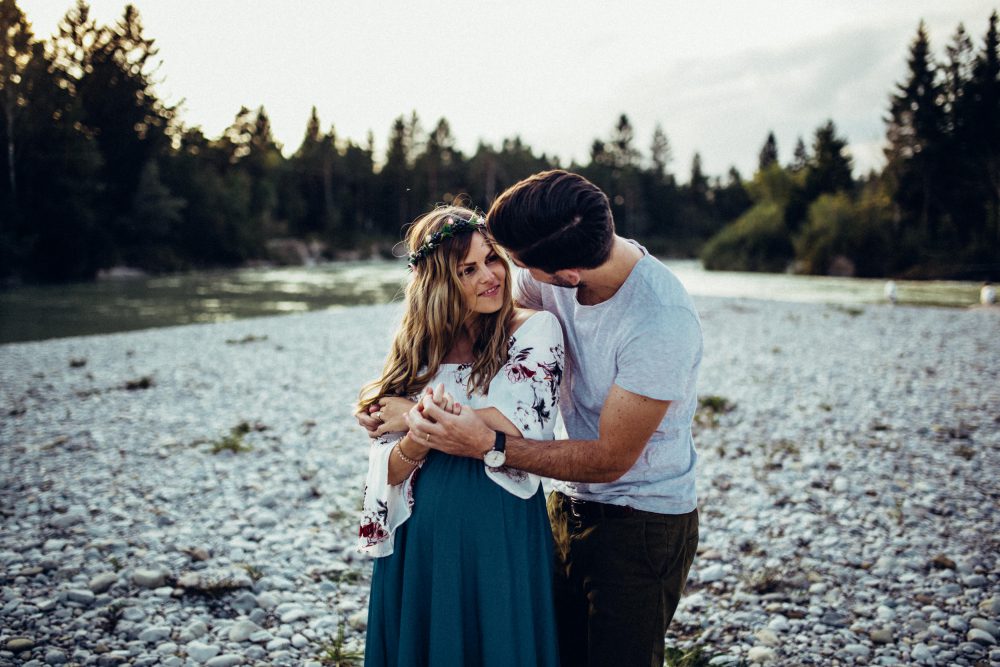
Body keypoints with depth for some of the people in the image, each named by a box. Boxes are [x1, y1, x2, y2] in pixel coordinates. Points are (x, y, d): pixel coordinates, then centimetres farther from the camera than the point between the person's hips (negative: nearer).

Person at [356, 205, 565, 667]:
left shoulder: (535, 329, -6)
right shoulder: (418, 347, 4)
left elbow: (518, 428, -20)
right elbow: (390, 472, 1)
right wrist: (422, 431, -21)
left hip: (501, 537, -3)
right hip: (418, 541, 3)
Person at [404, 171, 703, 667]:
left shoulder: (663, 323, -30)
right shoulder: (548, 274, -12)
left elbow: (610, 459, -23)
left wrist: (490, 445, -29)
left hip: (644, 524, -6)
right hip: (569, 503, 6)